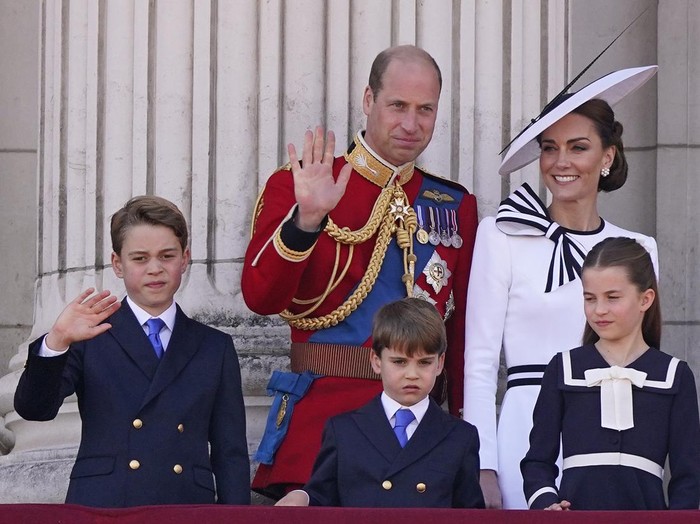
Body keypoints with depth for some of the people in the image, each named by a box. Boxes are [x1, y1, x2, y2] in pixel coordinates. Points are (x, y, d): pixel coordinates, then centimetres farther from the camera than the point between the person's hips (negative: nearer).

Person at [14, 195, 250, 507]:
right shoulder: (91, 337, 9)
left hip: (188, 514, 2)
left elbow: (232, 455, 12)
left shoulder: (215, 348, 15)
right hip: (101, 507, -1)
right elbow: (34, 408, -4)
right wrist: (57, 341, -19)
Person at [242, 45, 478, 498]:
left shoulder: (456, 206, 12)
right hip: (321, 416, -3)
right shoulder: (297, 186, 2)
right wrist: (307, 218, -24)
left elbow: (464, 331, 12)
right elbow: (261, 298, -11)